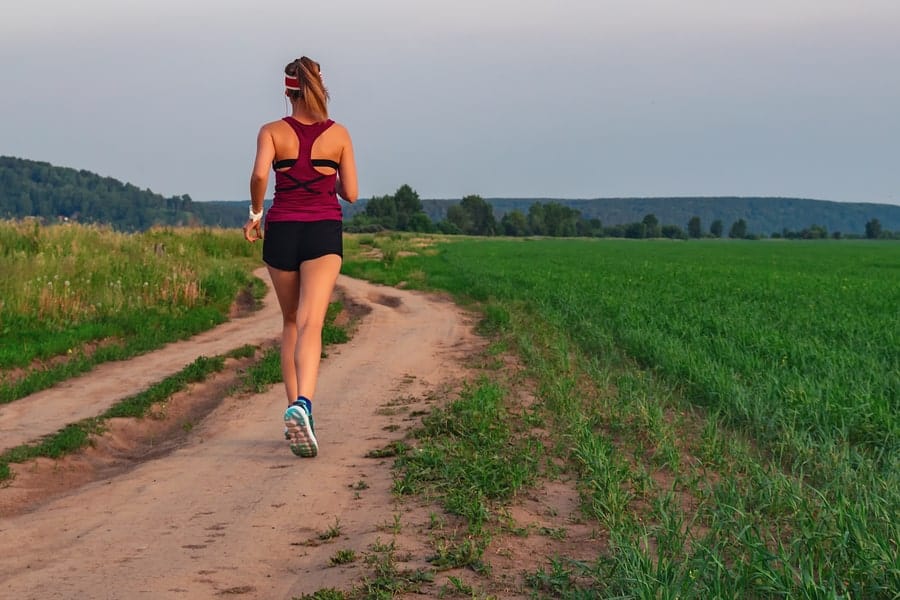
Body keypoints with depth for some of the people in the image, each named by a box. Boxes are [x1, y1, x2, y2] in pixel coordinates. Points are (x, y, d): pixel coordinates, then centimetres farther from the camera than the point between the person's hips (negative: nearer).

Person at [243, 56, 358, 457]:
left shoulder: (272, 132, 2)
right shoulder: (338, 134, 5)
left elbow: (260, 174, -16)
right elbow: (350, 193, 5)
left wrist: (255, 212, 0)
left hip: (282, 232, 1)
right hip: (324, 232, -1)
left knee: (291, 323, 18)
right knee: (310, 324, -14)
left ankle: (296, 408, 18)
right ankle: (302, 404, -37)